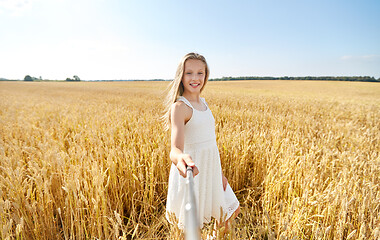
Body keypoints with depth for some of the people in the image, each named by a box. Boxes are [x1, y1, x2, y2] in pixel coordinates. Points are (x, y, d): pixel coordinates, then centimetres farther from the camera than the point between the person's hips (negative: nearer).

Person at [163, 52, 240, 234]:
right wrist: (180, 158, -55)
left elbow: (209, 141, 11)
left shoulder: (203, 103, 6)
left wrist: (219, 173, 11)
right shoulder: (179, 106, -18)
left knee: (232, 210, 24)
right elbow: (175, 148, -32)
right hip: (191, 173, -7)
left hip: (210, 171, 8)